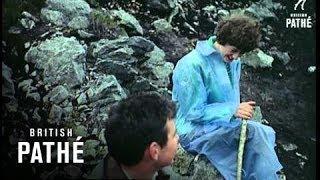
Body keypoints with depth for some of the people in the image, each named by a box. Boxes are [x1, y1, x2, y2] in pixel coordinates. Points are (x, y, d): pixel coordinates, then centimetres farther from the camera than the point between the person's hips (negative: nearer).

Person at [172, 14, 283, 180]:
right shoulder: (192, 65, -17)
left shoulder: (233, 61, 8)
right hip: (196, 131, -7)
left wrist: (240, 110, -1)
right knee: (255, 133, -28)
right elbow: (194, 113, -17)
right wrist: (233, 110, -22)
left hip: (227, 125, 8)